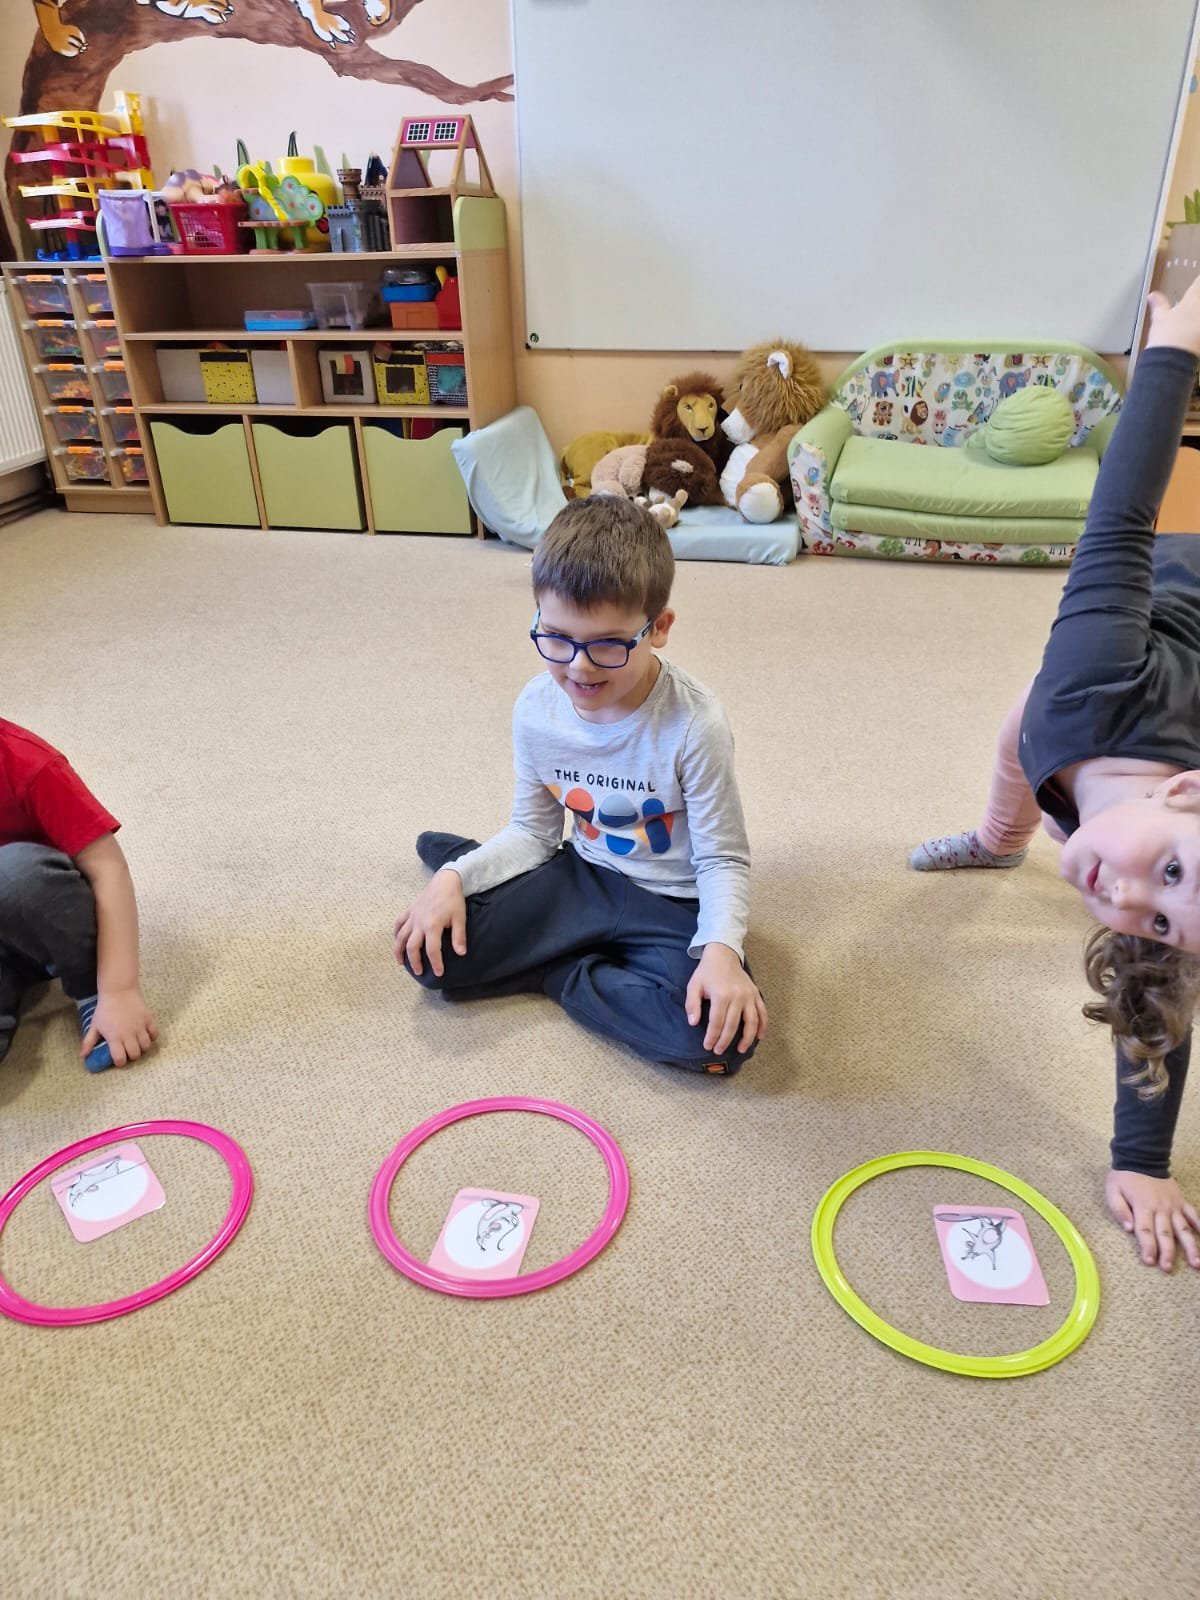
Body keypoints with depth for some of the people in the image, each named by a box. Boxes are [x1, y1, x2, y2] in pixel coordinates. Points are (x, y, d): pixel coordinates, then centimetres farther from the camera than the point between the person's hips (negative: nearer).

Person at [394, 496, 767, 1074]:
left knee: (721, 1036, -30)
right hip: (583, 877, 3)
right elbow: (532, 832, 3)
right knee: (429, 950, -14)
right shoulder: (537, 707, -10)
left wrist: (721, 948, -33)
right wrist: (455, 877, -12)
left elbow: (723, 859, -15)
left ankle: (558, 972, -7)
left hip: (673, 904, -2)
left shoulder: (692, 724, -24)